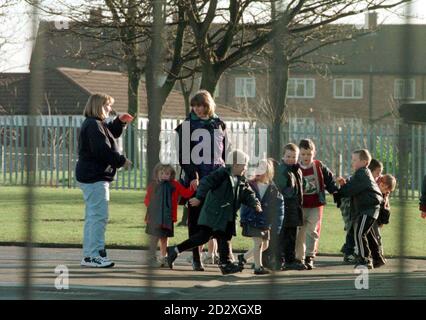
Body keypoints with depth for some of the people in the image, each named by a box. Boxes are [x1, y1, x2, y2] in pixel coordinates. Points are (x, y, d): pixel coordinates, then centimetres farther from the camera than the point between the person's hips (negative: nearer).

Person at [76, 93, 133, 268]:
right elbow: (102, 150, -23)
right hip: (95, 176, -11)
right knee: (99, 215, -11)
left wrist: (120, 121, 17)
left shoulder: (98, 124, 18)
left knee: (93, 216, 14)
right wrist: (122, 161, -14)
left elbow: (111, 133, 34)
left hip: (91, 176, 11)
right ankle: (94, 255, -13)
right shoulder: (93, 125, -15)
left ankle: (89, 255, 17)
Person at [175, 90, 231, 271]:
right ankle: (196, 258, 4)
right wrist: (192, 176, -13)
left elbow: (226, 151, 16)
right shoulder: (187, 125, 0)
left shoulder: (219, 124, 11)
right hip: (196, 177, -2)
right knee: (196, 218, 1)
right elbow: (184, 154, -4)